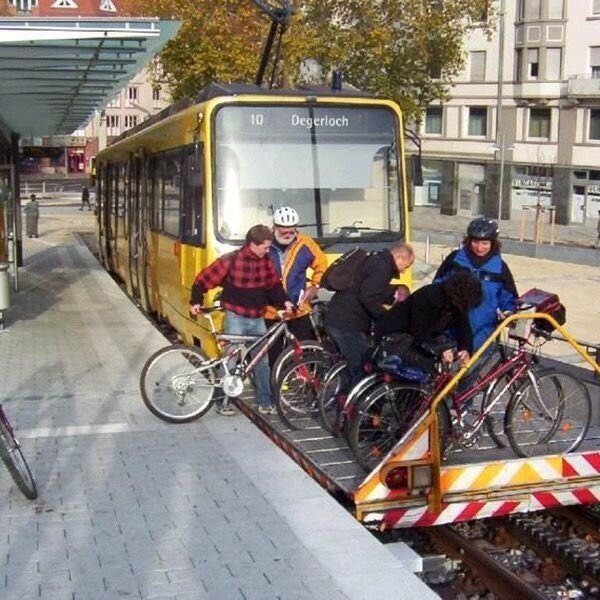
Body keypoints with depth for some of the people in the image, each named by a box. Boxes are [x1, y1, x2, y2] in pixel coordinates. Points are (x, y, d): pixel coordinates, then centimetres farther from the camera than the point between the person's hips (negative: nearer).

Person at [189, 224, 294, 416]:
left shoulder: (266, 261, 1)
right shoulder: (231, 260, -15)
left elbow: (274, 285, 12)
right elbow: (203, 279, -9)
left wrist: (284, 301, -3)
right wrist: (195, 301, -12)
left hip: (257, 319, 5)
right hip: (236, 317, -5)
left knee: (262, 361, 8)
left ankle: (265, 402, 18)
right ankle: (222, 401, 13)